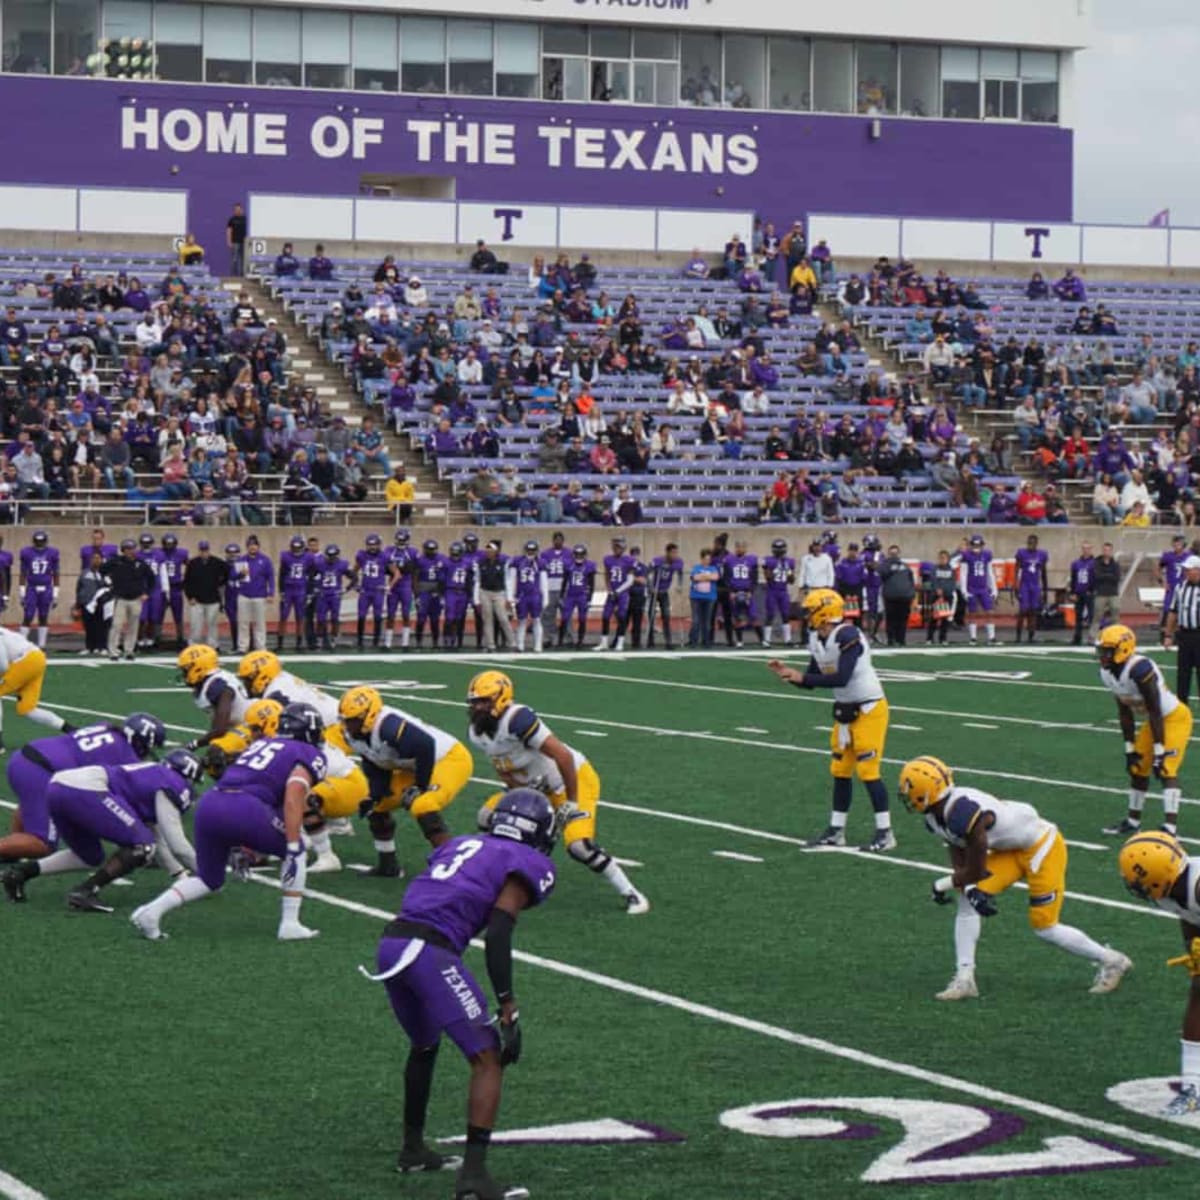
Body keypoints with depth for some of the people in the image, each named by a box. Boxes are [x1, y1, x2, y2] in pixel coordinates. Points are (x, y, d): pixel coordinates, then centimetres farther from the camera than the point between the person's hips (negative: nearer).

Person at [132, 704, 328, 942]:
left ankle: (151, 911, 4)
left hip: (208, 804, 6)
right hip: (244, 809, -6)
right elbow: (292, 799, -7)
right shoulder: (309, 755, 10)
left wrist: (242, 845, 41)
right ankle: (289, 924, 13)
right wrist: (292, 849, -10)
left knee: (209, 880, 24)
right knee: (295, 850, 20)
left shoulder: (263, 744, 32)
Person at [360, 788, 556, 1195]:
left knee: (424, 1045, 31)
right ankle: (474, 1173, -12)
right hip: (430, 952, -7)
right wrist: (508, 1009, -9)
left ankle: (412, 1148, 42)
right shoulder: (528, 864, 6)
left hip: (390, 944, 7)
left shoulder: (461, 844, 27)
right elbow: (497, 936, -7)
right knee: (488, 1058, -1)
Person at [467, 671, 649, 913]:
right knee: (490, 816, 1)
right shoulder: (477, 732, -4)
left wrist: (571, 802, -24)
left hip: (575, 780, -9)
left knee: (579, 845, -22)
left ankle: (630, 894, -6)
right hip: (538, 787, 9)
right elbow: (504, 770, 8)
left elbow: (563, 756, -32)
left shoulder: (517, 720, -31)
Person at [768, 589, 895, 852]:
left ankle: (885, 833, -2)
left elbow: (841, 679, -30)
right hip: (845, 711, 9)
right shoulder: (817, 640, 3)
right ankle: (836, 830, 22)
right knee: (840, 770, 12)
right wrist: (787, 674, -6)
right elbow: (812, 681, 10)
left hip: (869, 709, -9)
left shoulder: (848, 637, -24)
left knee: (867, 770, -9)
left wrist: (802, 677, -26)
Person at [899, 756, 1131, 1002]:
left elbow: (975, 871, -23)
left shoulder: (964, 813, -35)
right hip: (1010, 850, 9)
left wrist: (942, 886, -7)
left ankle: (1110, 961, 14)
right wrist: (970, 889, -19)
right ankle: (964, 978, -2)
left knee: (1044, 927, -6)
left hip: (1041, 845, -9)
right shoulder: (936, 817, -6)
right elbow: (959, 863, 1)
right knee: (966, 900, -5)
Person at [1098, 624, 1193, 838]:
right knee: (1137, 768, 13)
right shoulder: (1107, 673, -6)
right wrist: (1130, 748, 6)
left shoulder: (1140, 669, -33)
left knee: (1167, 770, -19)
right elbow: (1125, 712, 4)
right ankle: (1133, 821, 29)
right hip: (1156, 719, 9)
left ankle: (1170, 828, -23)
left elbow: (1155, 712, -29)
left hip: (1175, 717, -9)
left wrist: (1159, 750, -25)